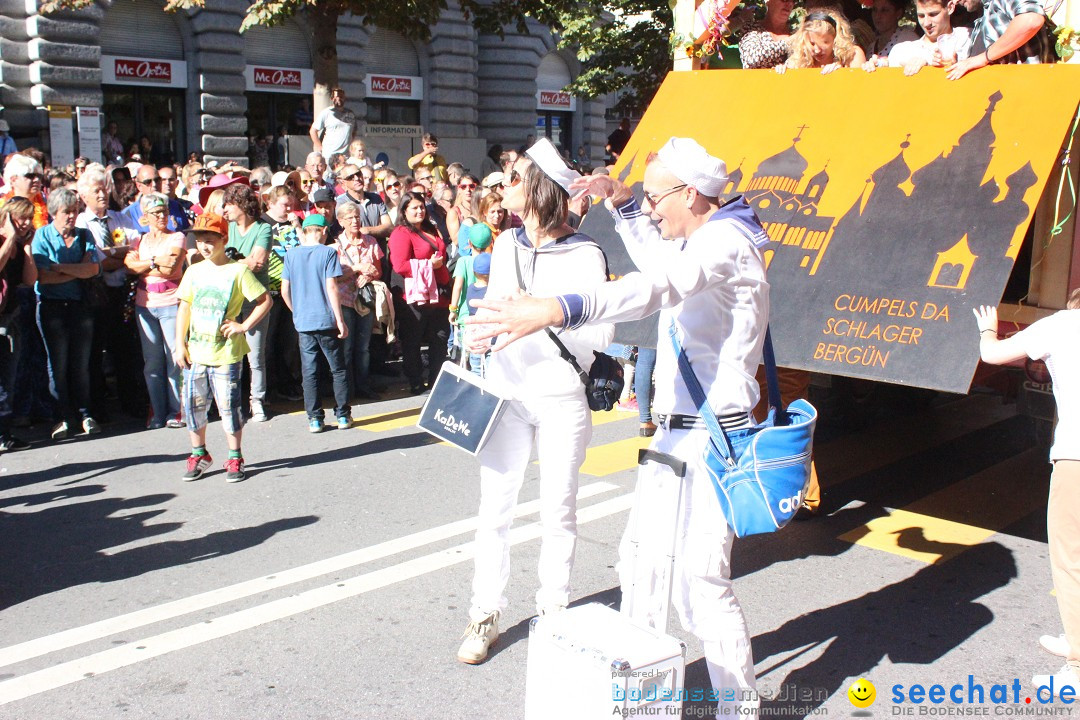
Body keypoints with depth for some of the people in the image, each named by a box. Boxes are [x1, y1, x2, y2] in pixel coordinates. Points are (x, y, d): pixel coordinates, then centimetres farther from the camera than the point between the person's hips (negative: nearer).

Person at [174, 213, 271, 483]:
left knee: (229, 406, -1)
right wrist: (180, 343, 6)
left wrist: (244, 326, -11)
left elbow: (265, 300, -5)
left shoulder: (238, 271, -5)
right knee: (193, 405, 8)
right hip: (194, 353, 5)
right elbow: (184, 308, 12)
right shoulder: (194, 271, 9)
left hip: (226, 354, -4)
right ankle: (199, 455, 26)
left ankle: (235, 459, 13)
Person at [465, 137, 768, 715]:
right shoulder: (703, 240, 14)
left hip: (709, 439, -10)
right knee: (640, 560, 16)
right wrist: (621, 202, 18)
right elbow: (654, 259, 34)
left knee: (699, 581, -9)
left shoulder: (725, 244, -18)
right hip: (677, 433, 10)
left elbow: (655, 288, -37)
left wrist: (552, 310, -51)